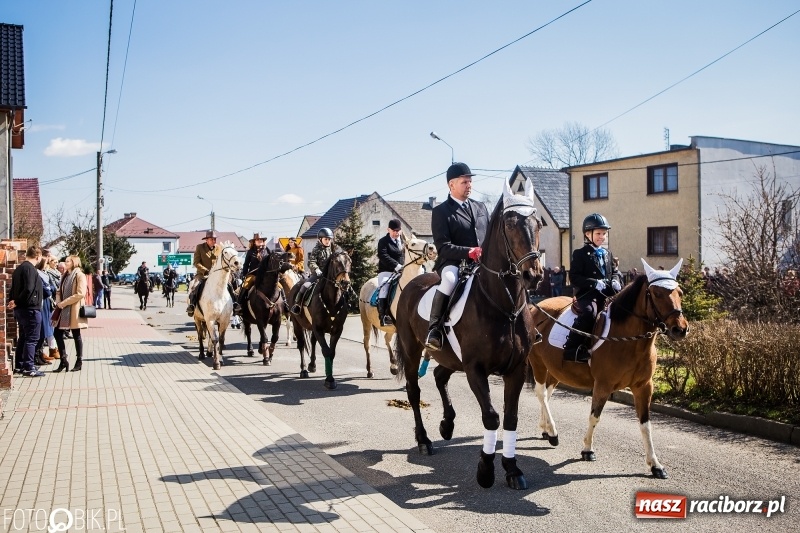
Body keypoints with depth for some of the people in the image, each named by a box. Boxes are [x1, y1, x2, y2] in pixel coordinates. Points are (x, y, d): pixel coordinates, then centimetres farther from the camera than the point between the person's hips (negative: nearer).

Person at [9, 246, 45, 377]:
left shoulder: (18, 269, 14)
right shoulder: (30, 269, -16)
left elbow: (14, 288, 15)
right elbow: (28, 289, -25)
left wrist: (14, 302, 5)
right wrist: (17, 302, -14)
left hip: (20, 309, 9)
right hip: (31, 308, -9)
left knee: (23, 337, 17)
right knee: (31, 338, -5)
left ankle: (19, 365, 23)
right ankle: (28, 368, -4)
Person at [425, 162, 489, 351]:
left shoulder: (480, 207, 17)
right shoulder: (441, 211, -1)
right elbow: (443, 247, -11)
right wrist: (469, 252, -25)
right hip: (454, 262, -6)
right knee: (450, 278, -37)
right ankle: (434, 330, -32)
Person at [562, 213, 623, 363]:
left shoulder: (607, 254, 20)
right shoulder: (580, 254, -1)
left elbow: (615, 272, 26)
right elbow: (574, 277, -7)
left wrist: (616, 281, 1)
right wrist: (594, 283, -19)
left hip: (607, 294, 7)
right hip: (587, 294, -7)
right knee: (589, 312, -34)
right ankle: (572, 348, -30)